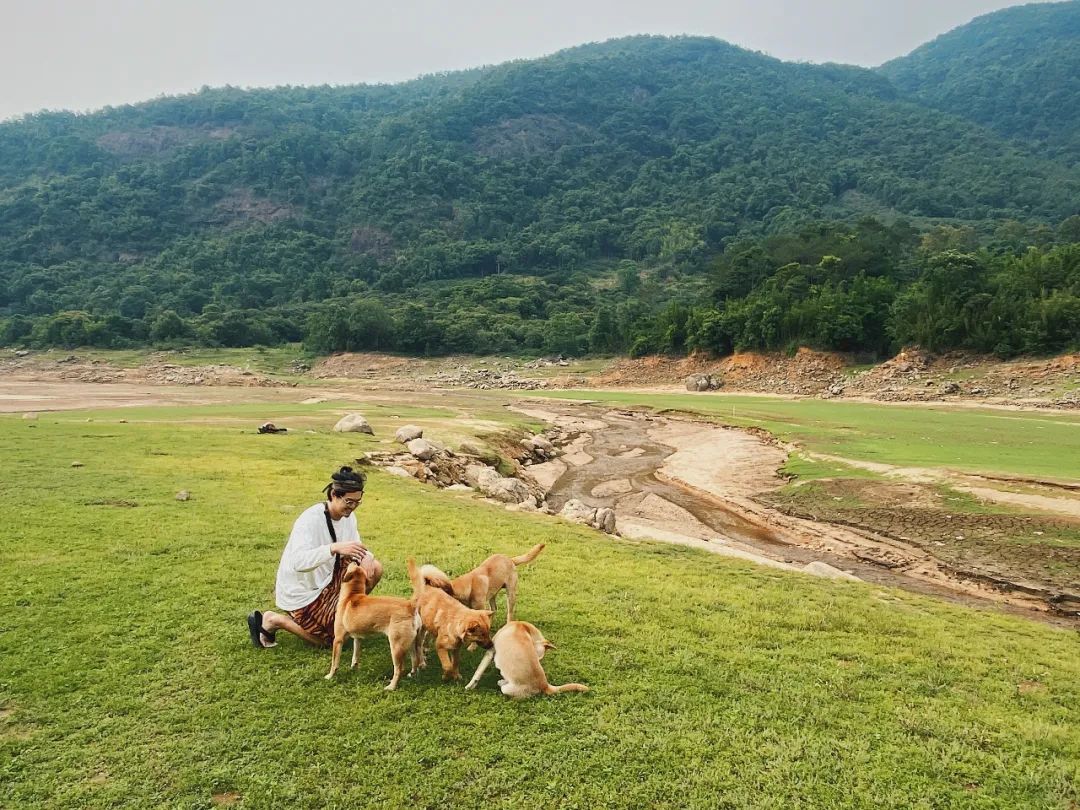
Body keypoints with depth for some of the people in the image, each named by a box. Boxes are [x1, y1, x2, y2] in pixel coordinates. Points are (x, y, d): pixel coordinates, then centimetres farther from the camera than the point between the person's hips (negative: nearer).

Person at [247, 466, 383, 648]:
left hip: (326, 577, 7)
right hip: (300, 592, -7)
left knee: (375, 568, -4)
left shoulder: (347, 515, -6)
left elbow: (355, 545, 5)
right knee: (334, 639, -3)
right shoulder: (310, 520, -30)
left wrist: (366, 557, -20)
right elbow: (298, 561, -42)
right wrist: (335, 548, -55)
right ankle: (273, 620, 8)